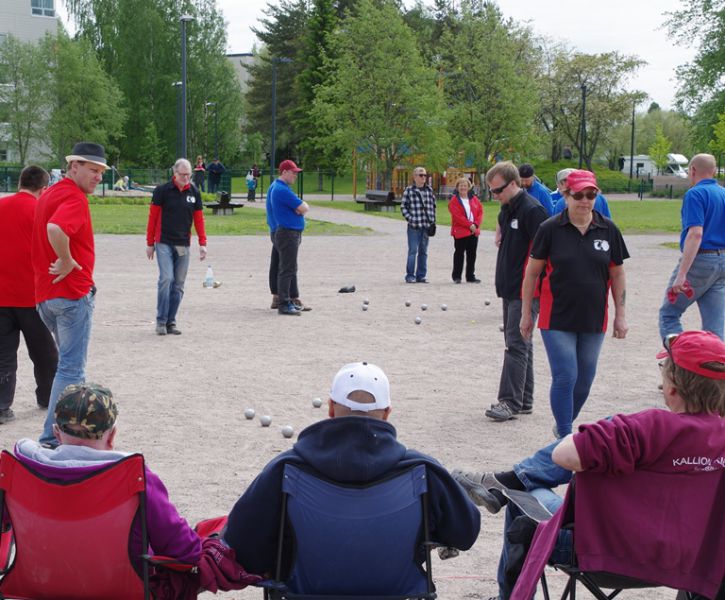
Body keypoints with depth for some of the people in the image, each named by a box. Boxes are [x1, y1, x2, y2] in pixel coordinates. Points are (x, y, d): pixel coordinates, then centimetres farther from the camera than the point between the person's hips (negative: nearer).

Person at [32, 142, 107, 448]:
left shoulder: (47, 195, 15)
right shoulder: (74, 198, -16)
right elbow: (55, 229, -35)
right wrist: (67, 261, -22)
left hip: (44, 295, 10)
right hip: (73, 293, -10)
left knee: (68, 363, 22)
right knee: (71, 368, -4)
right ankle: (53, 438, -4)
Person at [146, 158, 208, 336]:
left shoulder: (194, 193, 7)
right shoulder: (162, 190, -4)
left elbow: (199, 219, 9)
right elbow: (153, 217, -1)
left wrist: (202, 243, 1)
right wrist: (150, 243, -1)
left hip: (183, 245, 4)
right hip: (164, 243, -4)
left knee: (178, 285, 6)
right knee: (166, 279, -14)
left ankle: (171, 321, 14)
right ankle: (161, 321, -5)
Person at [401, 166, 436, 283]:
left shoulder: (429, 190, 11)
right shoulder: (409, 190, -2)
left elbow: (433, 205, 16)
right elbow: (403, 207, -2)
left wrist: (433, 220, 7)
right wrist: (410, 219, -11)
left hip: (427, 225, 5)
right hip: (414, 226, -4)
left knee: (423, 252, 9)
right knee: (413, 251, -5)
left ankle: (421, 276, 16)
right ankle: (410, 276, 1)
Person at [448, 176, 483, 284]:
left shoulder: (474, 199, 10)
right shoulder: (454, 200, -6)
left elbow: (480, 212, 6)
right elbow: (457, 216, -15)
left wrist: (476, 224, -10)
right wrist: (470, 225, -18)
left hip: (474, 231, 5)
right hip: (460, 232, -5)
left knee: (472, 254, 9)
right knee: (459, 254, 1)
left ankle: (470, 276, 17)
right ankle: (456, 276, 8)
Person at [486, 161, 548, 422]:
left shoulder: (532, 210, -15)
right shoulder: (506, 210, 14)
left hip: (526, 291, -10)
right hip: (510, 289, 10)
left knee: (516, 345, -9)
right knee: (519, 344, 13)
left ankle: (510, 402, -7)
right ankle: (524, 400, 21)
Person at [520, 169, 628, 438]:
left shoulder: (608, 230, 1)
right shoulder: (550, 229, -6)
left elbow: (617, 274, 7)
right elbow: (532, 272, 0)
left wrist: (620, 315, 5)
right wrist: (526, 313, 2)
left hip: (593, 320, 3)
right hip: (557, 319, -3)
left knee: (584, 382, 12)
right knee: (565, 378, -8)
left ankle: (564, 426, 33)